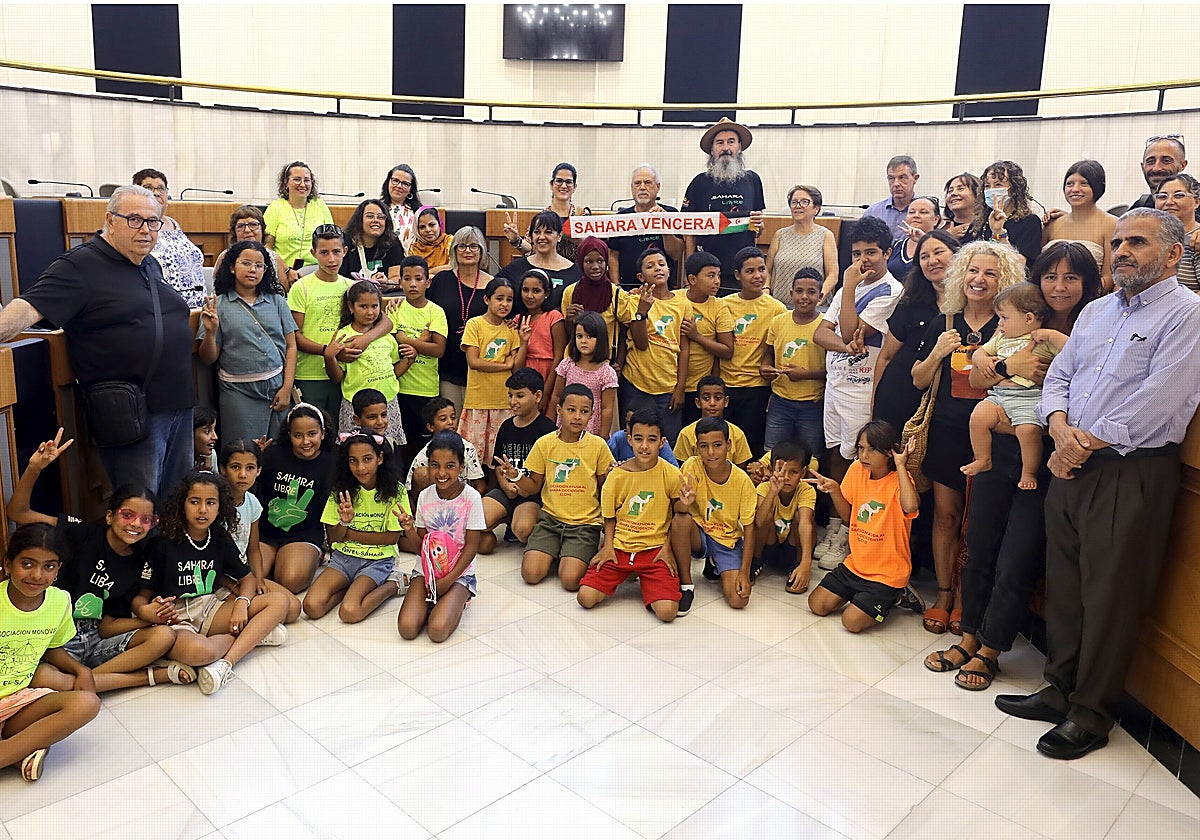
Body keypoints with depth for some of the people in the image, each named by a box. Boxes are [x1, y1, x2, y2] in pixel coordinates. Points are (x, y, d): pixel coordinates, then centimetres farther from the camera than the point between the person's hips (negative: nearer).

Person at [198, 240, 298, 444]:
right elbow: (208, 359, 2)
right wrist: (211, 332, -17)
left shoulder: (277, 302, 10)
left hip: (277, 387, 2)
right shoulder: (217, 305, 2)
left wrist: (287, 388, -2)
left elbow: (291, 346, 7)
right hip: (239, 393, -2)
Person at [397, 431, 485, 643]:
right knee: (407, 628, -19)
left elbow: (471, 546, -9)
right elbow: (421, 543, 4)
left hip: (459, 572, -3)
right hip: (427, 569, 3)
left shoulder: (471, 497, -11)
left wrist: (448, 579, -14)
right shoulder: (425, 496, 0)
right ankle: (433, 601, 9)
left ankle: (456, 602, 5)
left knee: (438, 631, -25)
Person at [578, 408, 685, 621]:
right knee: (586, 598, -14)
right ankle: (624, 575, 16)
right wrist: (608, 545, -3)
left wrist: (668, 548, -6)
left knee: (667, 611, -22)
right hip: (619, 547, 2)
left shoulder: (671, 474, -7)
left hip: (655, 549, -2)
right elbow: (610, 516, 9)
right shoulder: (617, 474, -2)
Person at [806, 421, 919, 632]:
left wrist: (900, 466, -33)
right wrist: (834, 490, -10)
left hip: (887, 572, -6)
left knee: (852, 621, -14)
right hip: (856, 564, 6)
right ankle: (860, 593, 21)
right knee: (817, 604, -1)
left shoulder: (899, 479, -18)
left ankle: (894, 596, 13)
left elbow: (910, 506, -43)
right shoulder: (857, 469, -1)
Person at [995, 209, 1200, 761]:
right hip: (1071, 467, 7)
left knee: (1110, 599, 2)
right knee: (1064, 585, 14)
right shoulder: (1096, 311, 16)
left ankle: (1091, 714, 17)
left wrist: (1085, 443, -11)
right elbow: (1058, 377, 13)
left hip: (1133, 474, -7)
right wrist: (1061, 428, -8)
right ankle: (1061, 690, 29)